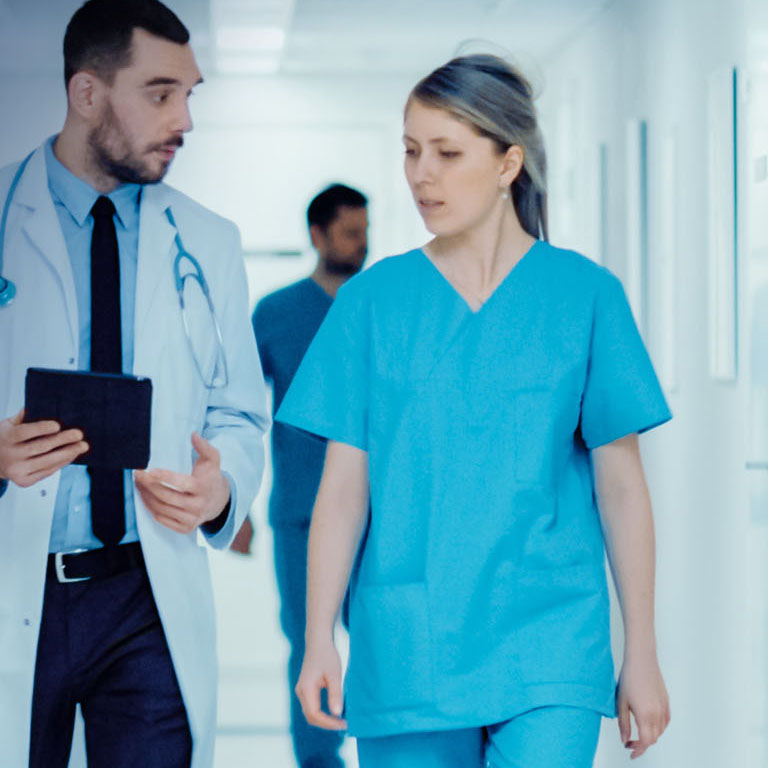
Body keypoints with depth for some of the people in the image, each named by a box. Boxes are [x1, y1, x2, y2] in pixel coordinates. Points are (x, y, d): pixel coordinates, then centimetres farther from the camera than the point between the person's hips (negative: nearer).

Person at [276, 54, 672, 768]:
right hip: (405, 649, 2)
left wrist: (641, 653, 2)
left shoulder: (584, 294, 0)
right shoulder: (372, 299, 3)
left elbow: (620, 483, 2)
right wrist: (318, 642, -3)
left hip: (548, 648, -1)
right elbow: (344, 485, 2)